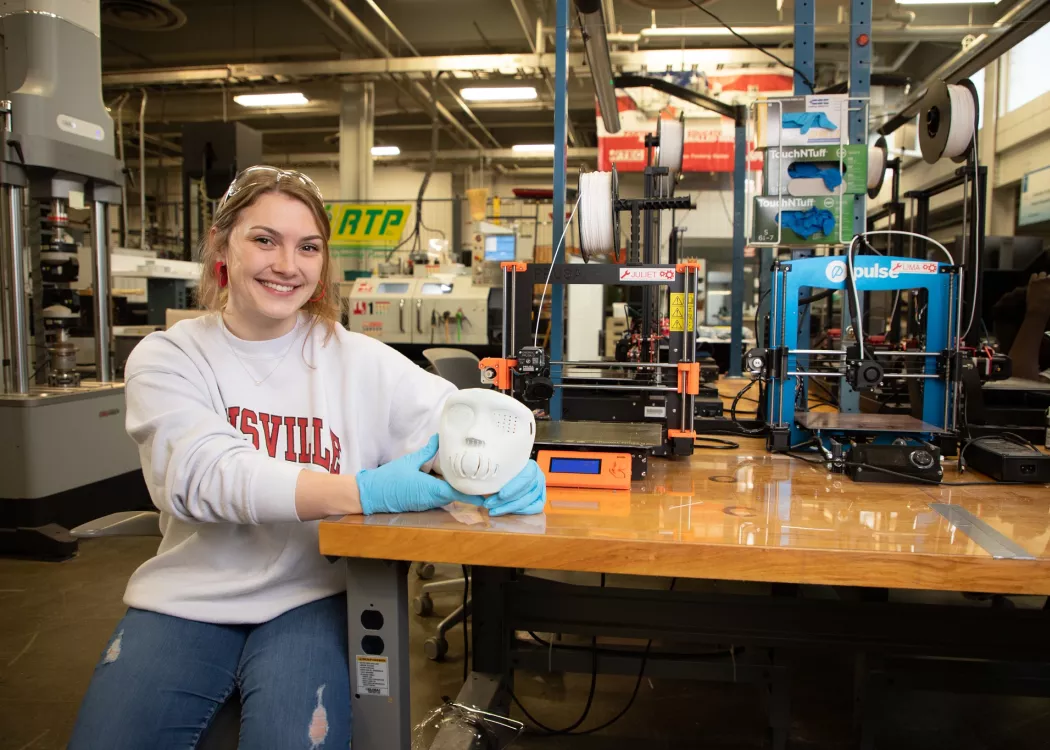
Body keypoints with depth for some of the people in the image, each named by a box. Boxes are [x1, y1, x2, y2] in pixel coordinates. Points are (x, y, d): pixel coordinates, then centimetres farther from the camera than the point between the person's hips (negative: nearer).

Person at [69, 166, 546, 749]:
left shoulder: (358, 361, 0)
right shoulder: (166, 360, -2)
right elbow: (207, 472, -19)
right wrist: (366, 492, -35)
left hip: (312, 599, 0)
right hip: (186, 601, 1)